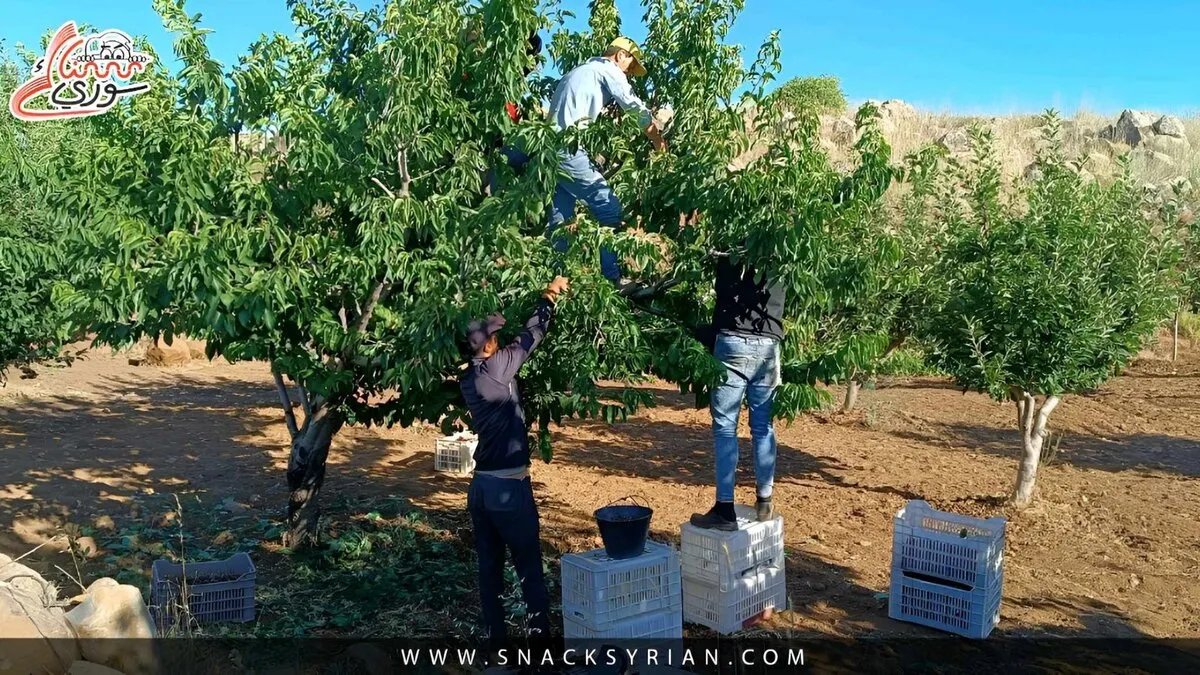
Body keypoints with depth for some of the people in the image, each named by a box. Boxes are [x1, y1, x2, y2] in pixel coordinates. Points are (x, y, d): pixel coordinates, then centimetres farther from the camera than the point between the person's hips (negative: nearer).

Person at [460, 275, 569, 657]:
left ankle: (496, 639, 20)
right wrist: (551, 295, 7)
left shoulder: (468, 379, 7)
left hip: (481, 485, 7)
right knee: (529, 567, 4)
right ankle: (541, 635, 11)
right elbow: (530, 336, -6)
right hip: (509, 486, -7)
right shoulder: (497, 368, -14)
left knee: (489, 568, 12)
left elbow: (519, 346, 17)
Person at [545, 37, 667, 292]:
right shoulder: (607, 69, 3)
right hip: (569, 149, -10)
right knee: (608, 208, -9)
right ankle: (614, 278, -10)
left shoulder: (580, 71, 29)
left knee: (561, 218, 12)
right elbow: (634, 104, 0)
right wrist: (657, 134, 10)